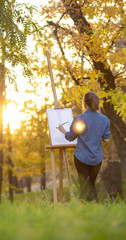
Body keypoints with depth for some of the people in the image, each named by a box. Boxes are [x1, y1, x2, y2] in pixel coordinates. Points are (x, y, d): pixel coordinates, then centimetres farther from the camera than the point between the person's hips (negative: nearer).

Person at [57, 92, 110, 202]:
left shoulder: (79, 119, -14)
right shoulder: (104, 119, -5)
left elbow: (70, 137, -2)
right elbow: (106, 139, 2)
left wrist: (63, 130, 17)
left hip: (82, 157, -3)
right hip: (97, 158, 3)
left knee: (84, 185, 5)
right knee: (92, 184, 19)